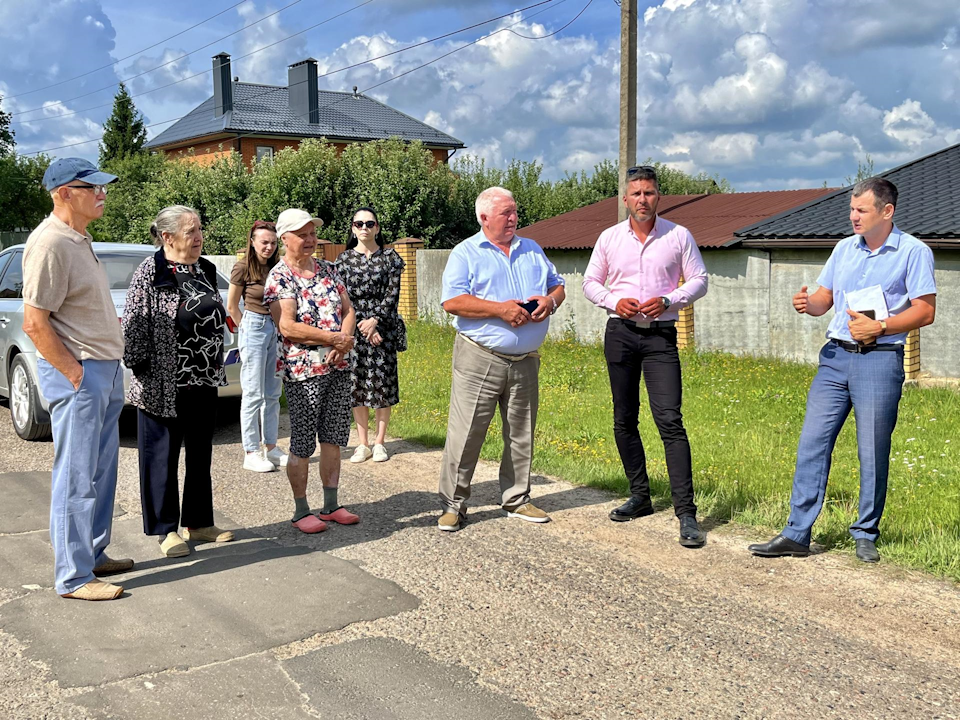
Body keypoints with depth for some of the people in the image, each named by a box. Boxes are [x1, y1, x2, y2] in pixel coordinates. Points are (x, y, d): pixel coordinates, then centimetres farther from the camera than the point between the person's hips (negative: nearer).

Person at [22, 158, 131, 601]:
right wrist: (77, 374, -18)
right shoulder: (50, 243, -16)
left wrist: (107, 370, 15)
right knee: (77, 479, -2)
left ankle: (93, 555, 28)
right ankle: (73, 577, 7)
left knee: (101, 473, 16)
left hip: (104, 370, 10)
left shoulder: (78, 239, 14)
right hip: (77, 374, -10)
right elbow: (35, 323, -20)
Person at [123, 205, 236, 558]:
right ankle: (166, 529, 15)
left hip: (204, 382, 7)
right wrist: (140, 367, -15)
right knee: (163, 456, 4)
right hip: (165, 384, -7)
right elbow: (133, 325, -13)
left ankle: (198, 522, 26)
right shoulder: (151, 271, -11)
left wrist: (217, 366, 17)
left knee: (200, 454, 14)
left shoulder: (205, 269, 10)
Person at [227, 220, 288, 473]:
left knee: (273, 394, 11)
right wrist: (248, 329, 2)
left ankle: (271, 447, 20)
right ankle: (251, 454, 3)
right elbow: (232, 307, 0)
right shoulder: (243, 268, -8)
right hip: (254, 328, -5)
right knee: (254, 394, -3)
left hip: (276, 329, 5)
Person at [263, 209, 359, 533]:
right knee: (301, 445, 2)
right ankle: (301, 511, 14)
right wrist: (335, 338, -16)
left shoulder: (328, 269, 10)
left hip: (339, 367, 6)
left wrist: (342, 344, -11)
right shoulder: (279, 276, -8)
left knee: (333, 439, 11)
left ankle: (331, 505, 22)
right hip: (303, 371, -6)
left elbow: (348, 310, 8)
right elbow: (287, 326, -18)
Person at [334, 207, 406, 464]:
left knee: (383, 382, -1)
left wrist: (374, 321, -14)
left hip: (383, 328, -1)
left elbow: (393, 294, -3)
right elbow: (343, 297, 1)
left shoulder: (390, 257, 4)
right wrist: (362, 326, -10)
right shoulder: (344, 259, 7)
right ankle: (363, 443, 13)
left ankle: (379, 442, 10)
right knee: (357, 384, 3)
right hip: (354, 329, 1)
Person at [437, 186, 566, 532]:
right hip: (479, 359, -5)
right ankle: (453, 504, 8)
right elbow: (452, 301, -13)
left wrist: (550, 300, -4)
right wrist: (500, 309, -18)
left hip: (526, 361, 5)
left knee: (522, 435, 12)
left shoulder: (532, 250, 15)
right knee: (465, 434, -4)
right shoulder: (465, 253, -1)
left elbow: (557, 284, 21)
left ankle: (516, 500, 26)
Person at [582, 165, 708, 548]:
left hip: (660, 334, -3)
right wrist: (614, 301, -6)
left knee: (669, 420, -13)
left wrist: (668, 301, -12)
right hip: (620, 333, 3)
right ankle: (640, 496, 24)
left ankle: (686, 513, -12)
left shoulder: (679, 236, 2)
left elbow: (699, 280, 6)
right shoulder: (609, 237, 7)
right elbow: (590, 282, 14)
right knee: (624, 419, 8)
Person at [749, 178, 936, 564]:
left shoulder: (913, 252, -2)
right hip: (835, 356, 5)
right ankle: (796, 534, 4)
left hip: (880, 360, -5)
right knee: (812, 442, 0)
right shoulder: (844, 248, 14)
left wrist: (878, 327, -16)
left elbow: (925, 311, -6)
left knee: (873, 453, 1)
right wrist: (808, 304, -7)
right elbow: (824, 298, 16)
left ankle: (866, 535, 17)